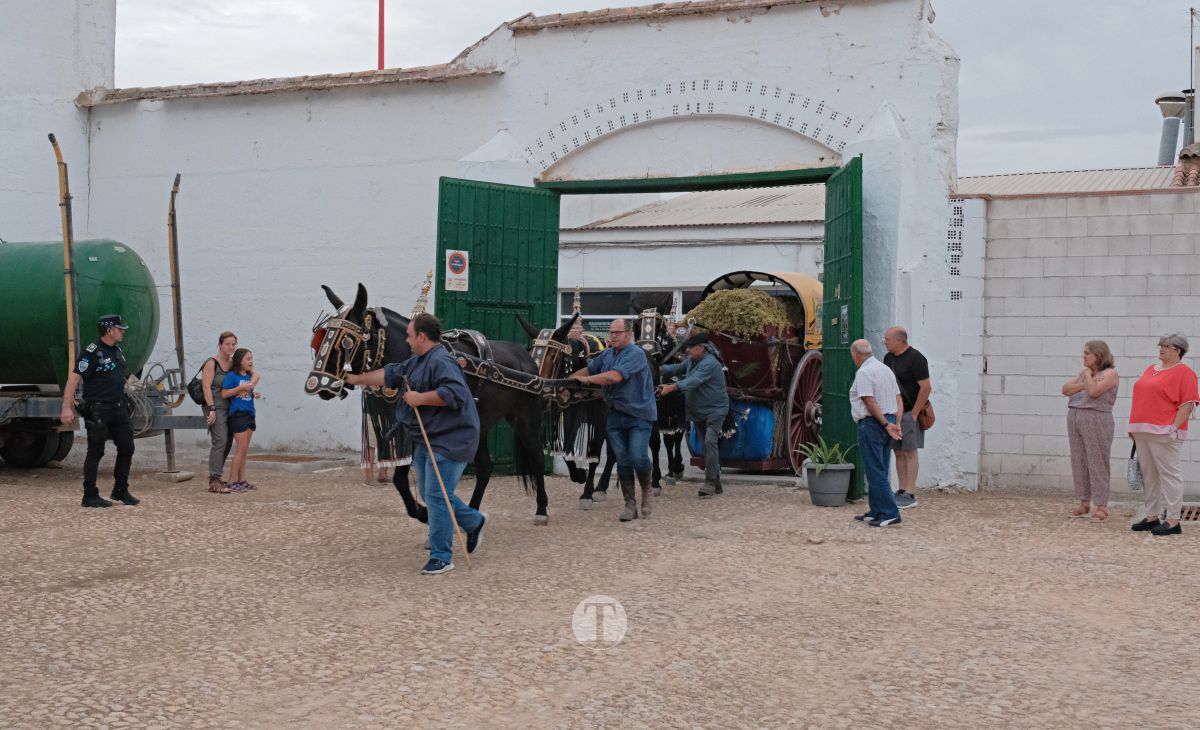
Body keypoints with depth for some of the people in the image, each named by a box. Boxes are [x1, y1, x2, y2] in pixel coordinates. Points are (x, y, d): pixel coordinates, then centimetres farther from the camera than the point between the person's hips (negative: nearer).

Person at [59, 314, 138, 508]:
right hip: (98, 410, -8)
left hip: (118, 408, 8)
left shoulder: (118, 351, 12)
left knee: (127, 448, 9)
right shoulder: (92, 352, -13)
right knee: (95, 453, -1)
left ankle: (121, 491, 21)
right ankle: (90, 496, 7)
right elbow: (73, 379, -17)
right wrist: (66, 408, -23)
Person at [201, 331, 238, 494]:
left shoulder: (233, 364, 13)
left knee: (227, 443, 8)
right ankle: (214, 481, -15)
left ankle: (216, 477, 18)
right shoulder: (211, 363, -7)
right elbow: (207, 387, -14)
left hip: (229, 408, 8)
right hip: (216, 408, -8)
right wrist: (211, 409, -21)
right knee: (220, 441, -15)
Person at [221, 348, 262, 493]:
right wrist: (241, 387, -19)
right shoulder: (231, 375, -8)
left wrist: (254, 394, 2)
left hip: (249, 414, 7)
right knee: (242, 449, -9)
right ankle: (232, 482, -4)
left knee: (245, 450, 9)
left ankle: (242, 481, 14)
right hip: (238, 414, -7)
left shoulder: (249, 375, 10)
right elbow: (224, 394, -13)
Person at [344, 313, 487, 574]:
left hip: (448, 442, -11)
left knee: (436, 496, -9)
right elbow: (390, 374, 24)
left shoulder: (441, 361, -19)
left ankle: (441, 557, -1)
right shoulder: (417, 361, 14)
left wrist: (420, 398, -25)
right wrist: (357, 379, 27)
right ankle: (474, 522, 35)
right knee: (430, 494, 17)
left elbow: (454, 393, -33)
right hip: (426, 441, 11)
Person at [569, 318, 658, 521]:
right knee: (622, 461, 6)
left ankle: (646, 493, 12)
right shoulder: (607, 354, 9)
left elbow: (615, 376, -26)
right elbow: (588, 369, 18)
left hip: (639, 415, -6)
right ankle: (630, 505, 13)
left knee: (638, 457, -14)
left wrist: (587, 379, -16)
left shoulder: (636, 354, -16)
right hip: (616, 415, 6)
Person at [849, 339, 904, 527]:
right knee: (879, 471, 14)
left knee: (876, 472, -6)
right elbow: (899, 399, 13)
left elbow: (870, 402, -20)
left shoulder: (864, 372, -12)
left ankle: (890, 513, -10)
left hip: (872, 424, -9)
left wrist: (886, 424, -16)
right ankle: (876, 512, 19)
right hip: (887, 422, 9)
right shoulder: (886, 369, 15)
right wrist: (897, 424, 6)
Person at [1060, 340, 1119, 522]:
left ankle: (1102, 506, -4)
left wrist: (1088, 375, -3)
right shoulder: (1084, 373, 18)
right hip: (1074, 418, 7)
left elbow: (1094, 391, -19)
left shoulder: (1109, 373, -4)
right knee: (1079, 462, 7)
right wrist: (1084, 384, -4)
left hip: (1096, 420, -7)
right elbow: (1066, 389, 9)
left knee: (1097, 463, -6)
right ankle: (1084, 503, 14)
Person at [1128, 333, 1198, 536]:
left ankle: (1173, 520, -4)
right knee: (1149, 474, 11)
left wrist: (1174, 428, -18)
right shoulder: (1151, 369, 18)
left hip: (1164, 433, -8)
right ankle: (1152, 516, 18)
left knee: (1168, 473, -6)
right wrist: (1135, 426, 18)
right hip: (1143, 432, 8)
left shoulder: (1184, 372, -6)